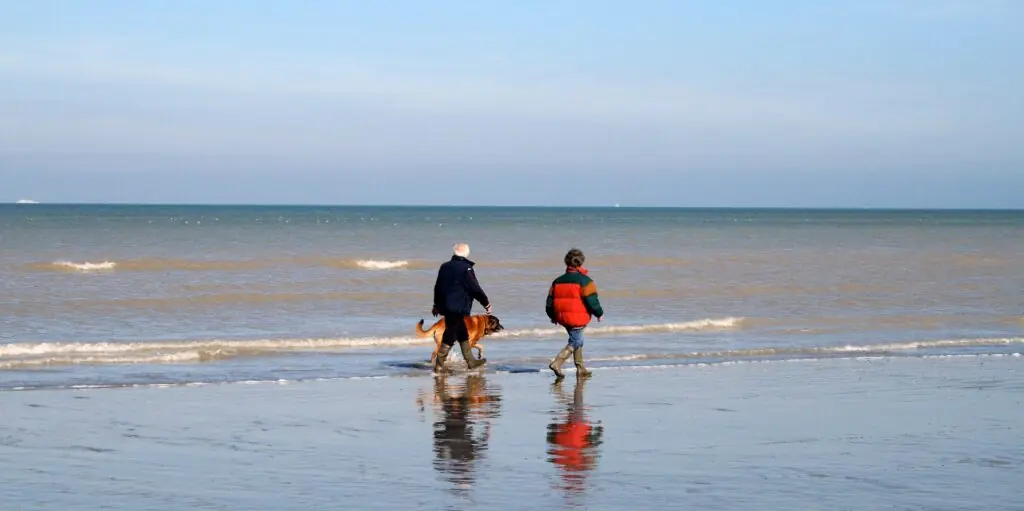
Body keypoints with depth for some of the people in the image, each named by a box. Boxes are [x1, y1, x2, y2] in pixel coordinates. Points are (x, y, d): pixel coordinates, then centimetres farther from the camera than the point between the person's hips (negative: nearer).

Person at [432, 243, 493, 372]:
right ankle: (439, 365, -6)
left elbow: (438, 287, 20)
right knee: (450, 337, -6)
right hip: (458, 308, -9)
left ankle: (471, 361, 25)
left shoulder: (444, 267, 11)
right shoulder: (465, 268, -14)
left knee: (463, 334, 18)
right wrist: (486, 303, -1)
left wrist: (437, 305, 32)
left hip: (445, 307, 9)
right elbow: (475, 289, -13)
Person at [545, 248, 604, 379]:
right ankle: (557, 363, -15)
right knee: (574, 343, 1)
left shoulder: (558, 281, 8)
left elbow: (550, 302, 11)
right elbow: (592, 301, -13)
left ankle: (580, 369, 25)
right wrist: (599, 313, 5)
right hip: (578, 319, -7)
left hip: (562, 317, 7)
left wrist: (553, 317, 27)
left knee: (578, 340, 22)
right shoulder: (584, 281, -10)